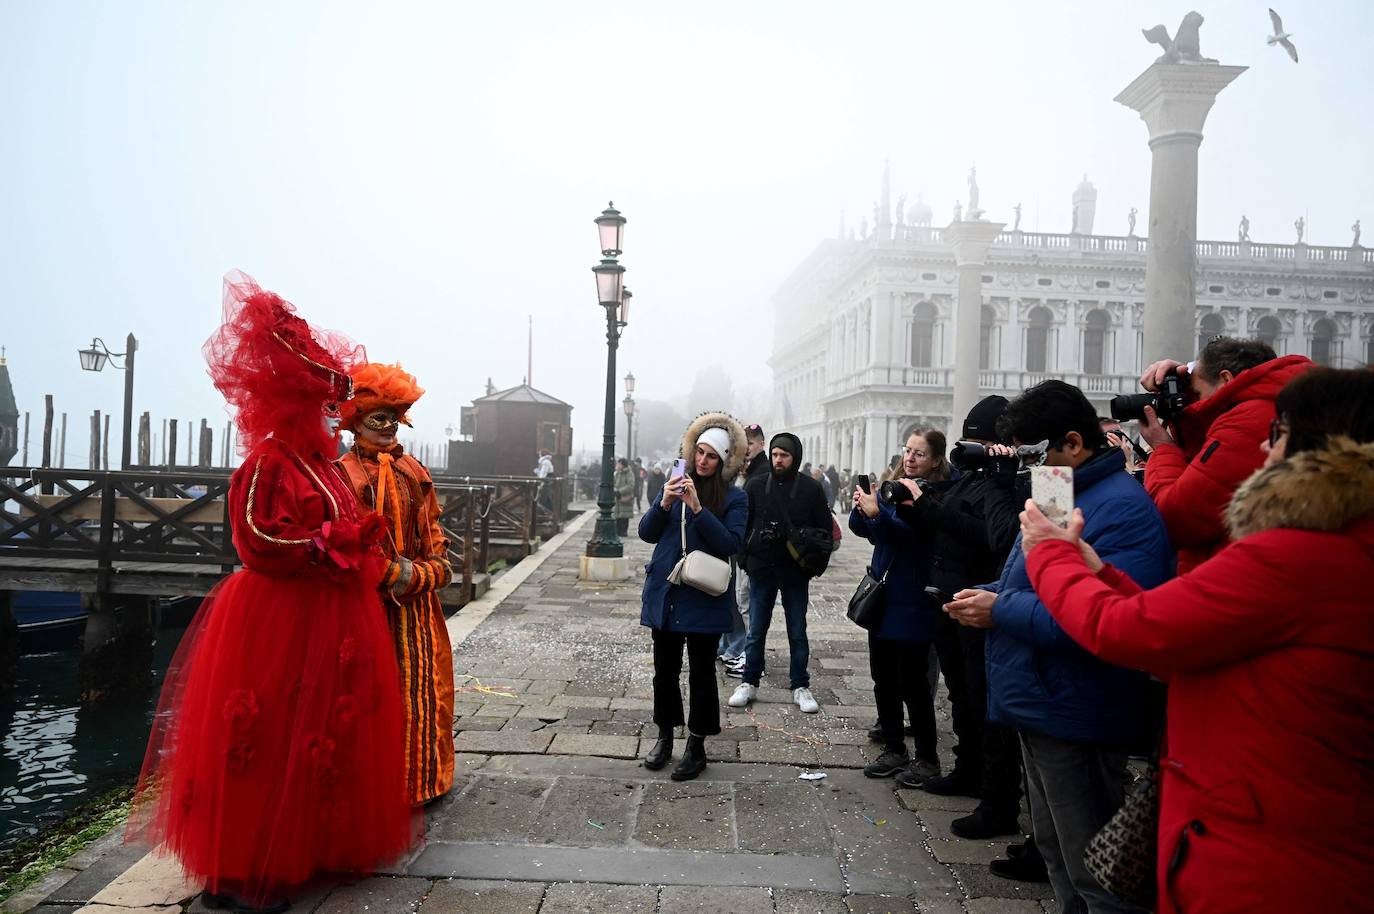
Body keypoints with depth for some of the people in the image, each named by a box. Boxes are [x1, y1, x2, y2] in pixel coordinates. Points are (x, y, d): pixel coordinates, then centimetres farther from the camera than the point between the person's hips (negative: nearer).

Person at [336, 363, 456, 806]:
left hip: (416, 603, 6)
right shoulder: (344, 474, -7)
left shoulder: (414, 472, 13)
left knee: (421, 687, 12)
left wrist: (420, 574, -1)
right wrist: (394, 574, -14)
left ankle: (421, 777, 26)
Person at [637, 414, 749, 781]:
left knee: (701, 674, 6)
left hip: (705, 599, -3)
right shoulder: (677, 483, 6)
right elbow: (646, 532, 3)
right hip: (665, 594, 4)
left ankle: (696, 747, 21)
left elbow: (731, 543, -17)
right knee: (664, 670, 14)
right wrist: (664, 504, -15)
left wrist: (698, 508, -24)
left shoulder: (734, 498, -4)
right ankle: (664, 737, 32)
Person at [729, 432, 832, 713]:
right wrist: (746, 556, -12)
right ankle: (750, 683, 23)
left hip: (795, 572, 0)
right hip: (761, 569, 1)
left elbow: (826, 529, 3)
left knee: (797, 632, 9)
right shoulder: (755, 485, 1)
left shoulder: (811, 488, -1)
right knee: (756, 630, 9)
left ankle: (800, 686, 21)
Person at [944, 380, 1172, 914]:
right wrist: (986, 595, 3)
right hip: (1042, 710, 10)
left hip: (1075, 721, -10)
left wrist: (1001, 609, -23)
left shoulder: (1122, 508, -21)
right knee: (1054, 850, 24)